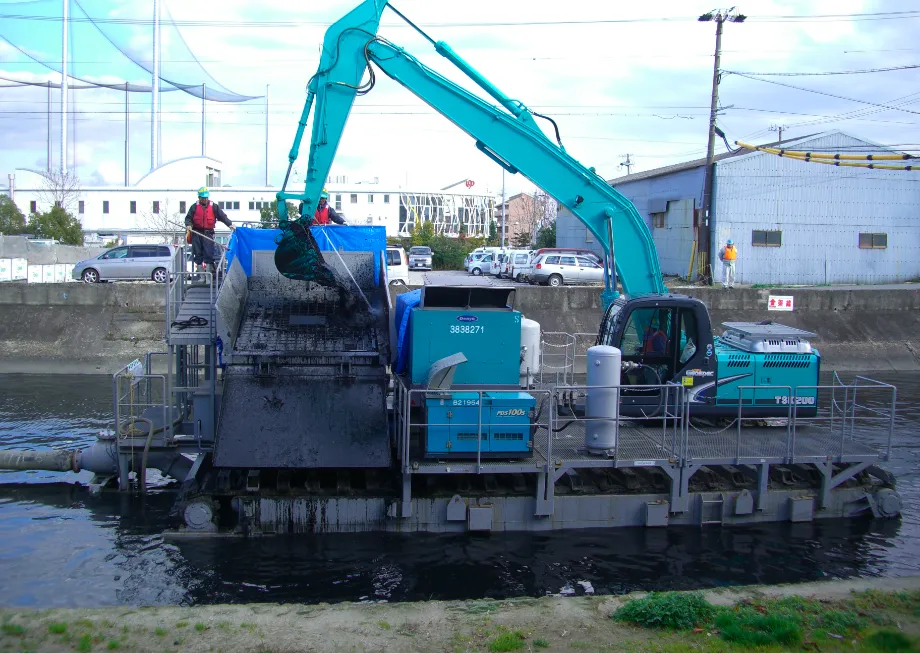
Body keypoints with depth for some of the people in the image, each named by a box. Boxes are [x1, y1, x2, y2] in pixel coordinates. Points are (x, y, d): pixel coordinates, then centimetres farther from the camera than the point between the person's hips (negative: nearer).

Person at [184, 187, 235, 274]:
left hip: (208, 233, -1)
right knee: (198, 254, 4)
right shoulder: (194, 207, 9)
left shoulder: (214, 207, 7)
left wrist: (230, 224, -8)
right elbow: (188, 218, 6)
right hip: (196, 233, 1)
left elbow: (223, 216, 4)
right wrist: (188, 225, -13)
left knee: (209, 254, -7)